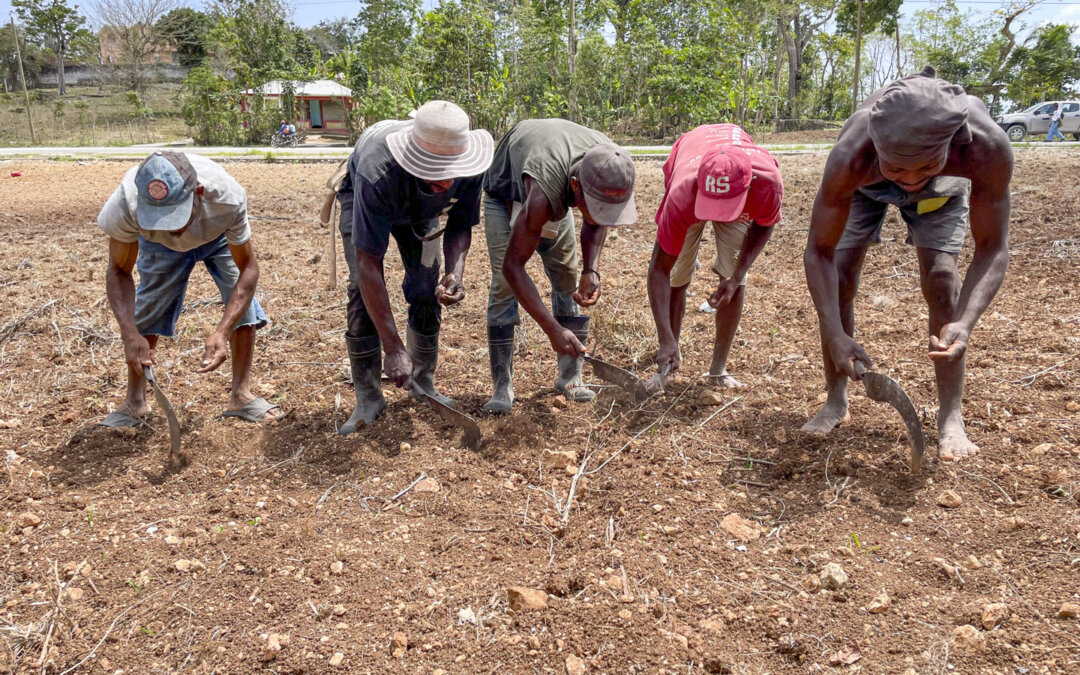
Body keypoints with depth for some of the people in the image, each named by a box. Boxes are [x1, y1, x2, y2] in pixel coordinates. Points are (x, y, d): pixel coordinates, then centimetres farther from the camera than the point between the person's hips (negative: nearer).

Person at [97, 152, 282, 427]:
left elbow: (247, 269, -35)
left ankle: (241, 395, 5)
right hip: (159, 244, 1)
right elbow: (118, 273, -25)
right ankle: (134, 402, 17)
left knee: (243, 306, -12)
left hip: (220, 237, -1)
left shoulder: (227, 198, -45)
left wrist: (221, 333, -46)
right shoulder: (124, 206, -41)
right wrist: (130, 334, -40)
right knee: (145, 313, -2)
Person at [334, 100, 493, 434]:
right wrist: (393, 348, -47)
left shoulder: (470, 167, -35)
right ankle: (368, 397, -8)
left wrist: (456, 270, -39)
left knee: (427, 291, -9)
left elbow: (460, 226, -16)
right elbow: (368, 262, -45)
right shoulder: (378, 173, -47)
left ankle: (424, 384, 9)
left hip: (421, 207, 3)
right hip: (360, 197, -3)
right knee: (364, 289, -17)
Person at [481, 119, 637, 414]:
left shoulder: (612, 170, -31)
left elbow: (596, 223, -9)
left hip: (557, 198, 5)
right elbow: (513, 265, -41)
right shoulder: (544, 193, -48)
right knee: (504, 285, -14)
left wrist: (592, 270, -26)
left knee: (568, 279, -2)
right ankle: (502, 387, -7)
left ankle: (571, 377, 7)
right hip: (505, 191, -5)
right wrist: (552, 329, -45)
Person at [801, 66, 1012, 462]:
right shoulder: (850, 158, -45)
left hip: (943, 186, 0)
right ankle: (836, 402, 8)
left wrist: (965, 322, -48)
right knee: (839, 276, -10)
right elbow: (819, 251, -34)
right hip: (865, 183, 0)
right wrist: (835, 335, -44)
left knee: (941, 277, -14)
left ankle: (951, 417, -2)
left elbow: (992, 247, -32)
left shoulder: (987, 147, -43)